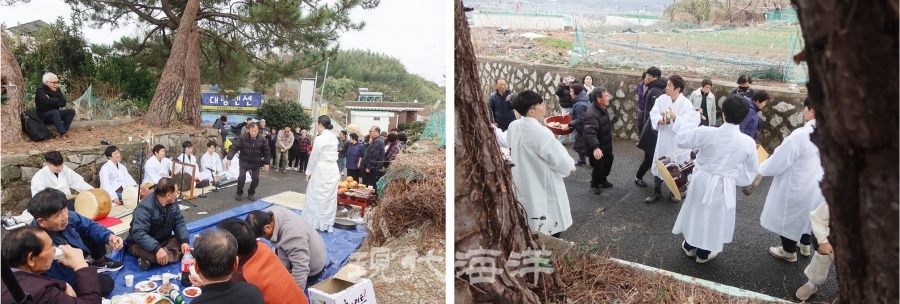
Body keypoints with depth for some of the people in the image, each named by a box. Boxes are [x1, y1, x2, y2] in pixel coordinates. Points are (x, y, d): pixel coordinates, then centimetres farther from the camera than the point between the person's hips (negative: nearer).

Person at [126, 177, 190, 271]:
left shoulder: (172, 203, -6)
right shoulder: (145, 207, -28)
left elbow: (179, 222, -4)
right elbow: (138, 233, -36)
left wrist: (184, 241, -22)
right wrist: (157, 249, -47)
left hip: (163, 240, 8)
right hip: (141, 244, -8)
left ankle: (149, 259, -22)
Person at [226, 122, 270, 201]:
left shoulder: (262, 139, -12)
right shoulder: (242, 137, -18)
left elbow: (266, 152, -1)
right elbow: (234, 148, -19)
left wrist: (266, 163, 0)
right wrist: (229, 159, -30)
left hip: (256, 162, 2)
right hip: (244, 161, -2)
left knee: (256, 179, 0)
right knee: (242, 176, -15)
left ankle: (251, 193, 24)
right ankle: (239, 193, 9)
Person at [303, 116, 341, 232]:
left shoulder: (320, 139, -14)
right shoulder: (334, 138, 7)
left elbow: (314, 157, -10)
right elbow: (333, 155, 8)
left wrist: (309, 172, 0)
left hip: (321, 171, -7)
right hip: (333, 170, 7)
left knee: (316, 197, 5)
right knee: (329, 198, 10)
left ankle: (314, 222, 11)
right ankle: (327, 224, 17)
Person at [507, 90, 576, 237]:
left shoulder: (513, 126, -3)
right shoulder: (538, 132, -29)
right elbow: (559, 158, -22)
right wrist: (570, 165, -2)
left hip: (523, 188, 8)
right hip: (543, 191, -8)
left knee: (530, 230, 23)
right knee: (550, 234, 8)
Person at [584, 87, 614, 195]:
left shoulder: (602, 108, 1)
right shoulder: (592, 114, -32)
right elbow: (590, 133, -42)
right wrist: (595, 147, -55)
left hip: (605, 145, 10)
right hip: (597, 148, -10)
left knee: (608, 162, 22)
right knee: (598, 167, 1)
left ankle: (602, 180, 44)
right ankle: (594, 185, 26)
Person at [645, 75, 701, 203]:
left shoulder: (686, 104, -15)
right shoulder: (662, 99, -3)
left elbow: (688, 125, -20)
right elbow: (653, 113, -6)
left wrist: (675, 118, -34)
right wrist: (660, 119, -26)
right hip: (662, 139, 4)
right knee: (658, 165, 12)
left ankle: (674, 192, 30)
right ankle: (656, 191, 26)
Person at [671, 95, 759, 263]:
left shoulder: (707, 133, -22)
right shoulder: (748, 142, -15)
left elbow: (681, 140, -8)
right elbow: (752, 168, 0)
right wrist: (737, 177, 14)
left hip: (701, 180, 0)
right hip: (725, 186, 0)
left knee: (696, 212, 21)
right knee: (714, 217, 18)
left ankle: (689, 246, 39)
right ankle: (703, 253, 34)